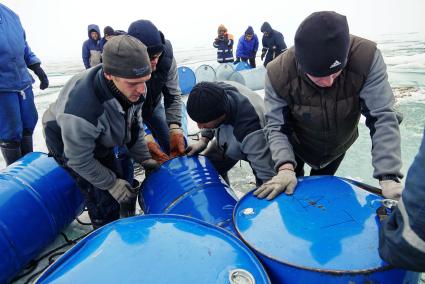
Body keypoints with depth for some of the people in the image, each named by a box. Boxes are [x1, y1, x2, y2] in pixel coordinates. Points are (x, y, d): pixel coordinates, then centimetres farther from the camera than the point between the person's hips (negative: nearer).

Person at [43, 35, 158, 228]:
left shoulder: (132, 87, -26)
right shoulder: (82, 109, -46)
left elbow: (135, 123, -6)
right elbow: (80, 160, -28)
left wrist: (144, 159, -3)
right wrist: (112, 184, -18)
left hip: (102, 139, 6)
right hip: (69, 144, -6)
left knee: (126, 182, 16)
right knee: (103, 198, -6)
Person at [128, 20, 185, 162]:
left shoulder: (166, 57, -28)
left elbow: (173, 95, -19)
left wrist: (175, 129, -33)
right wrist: (144, 139, -47)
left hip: (154, 105, 3)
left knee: (177, 146, 3)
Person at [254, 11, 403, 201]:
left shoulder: (366, 58, -35)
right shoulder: (279, 73, -35)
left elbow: (383, 118, -33)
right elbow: (276, 126, -27)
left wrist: (389, 177, -40)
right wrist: (285, 168, -43)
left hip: (338, 146, 1)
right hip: (295, 147, 0)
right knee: (288, 193, 19)